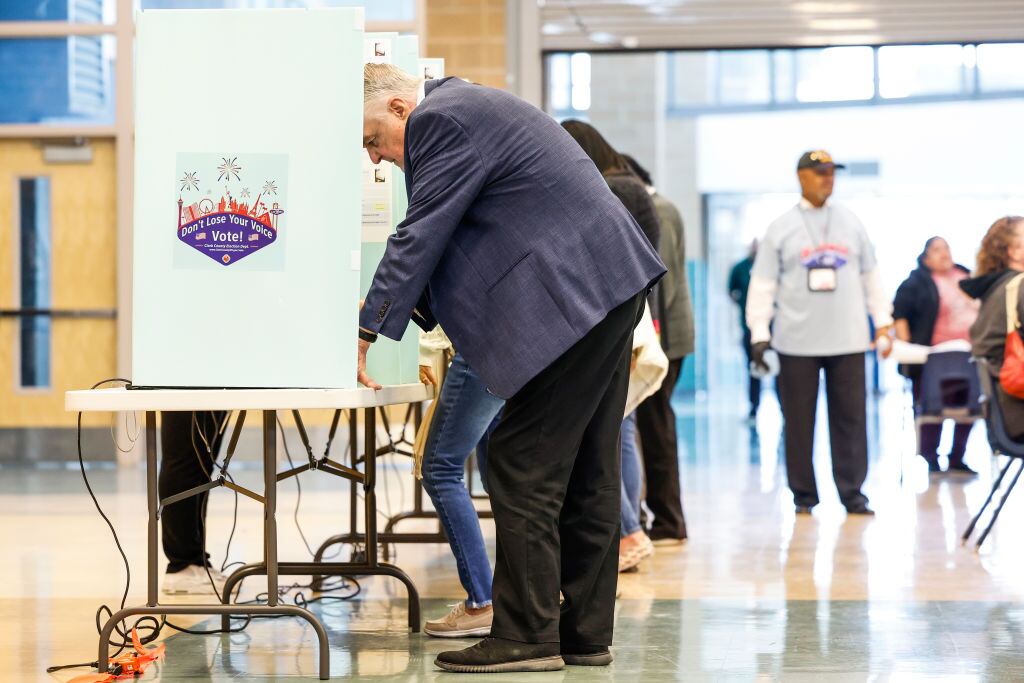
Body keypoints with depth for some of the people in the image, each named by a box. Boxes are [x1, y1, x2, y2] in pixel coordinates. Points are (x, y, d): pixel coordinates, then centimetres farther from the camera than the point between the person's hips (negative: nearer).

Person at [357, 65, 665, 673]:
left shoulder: (442, 120, -11)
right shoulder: (471, 108, 21)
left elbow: (420, 237, -14)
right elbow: (444, 241, 23)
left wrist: (366, 337, -11)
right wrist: (411, 324, 17)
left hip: (570, 299, -11)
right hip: (610, 284, 11)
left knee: (524, 470, -7)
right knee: (585, 474, 12)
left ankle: (526, 638, -3)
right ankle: (585, 634, 17)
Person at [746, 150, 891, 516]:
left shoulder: (851, 223, 11)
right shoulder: (781, 228, 4)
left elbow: (871, 275, 17)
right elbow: (762, 283, 2)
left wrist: (882, 321, 14)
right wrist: (759, 332, -3)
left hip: (847, 338, 2)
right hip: (797, 342, -2)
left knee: (850, 417, 0)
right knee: (798, 420, 2)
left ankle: (852, 493, 7)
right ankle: (803, 495, 11)